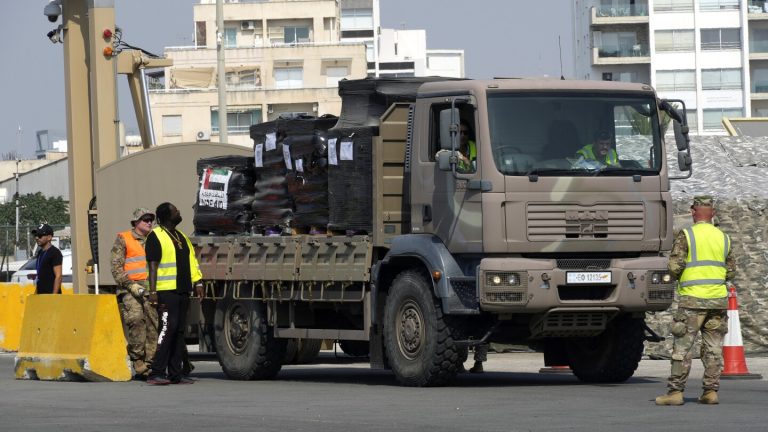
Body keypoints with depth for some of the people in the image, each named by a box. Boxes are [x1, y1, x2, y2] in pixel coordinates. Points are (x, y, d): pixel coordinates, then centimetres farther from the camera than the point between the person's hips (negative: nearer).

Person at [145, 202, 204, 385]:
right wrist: (152, 291, -16)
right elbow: (152, 265, -10)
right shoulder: (156, 236, -4)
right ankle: (156, 373, -16)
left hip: (182, 291, 8)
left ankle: (175, 374, 10)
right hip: (166, 291, -8)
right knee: (168, 328, -16)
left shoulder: (181, 237, 21)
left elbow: (191, 260, 21)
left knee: (179, 331, 7)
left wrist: (197, 282, 10)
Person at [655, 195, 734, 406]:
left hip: (692, 299, -4)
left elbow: (675, 266, -13)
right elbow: (730, 271, 12)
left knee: (682, 347, -1)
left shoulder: (686, 236, -7)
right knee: (713, 347, 8)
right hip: (718, 299, 4)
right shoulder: (723, 237, 8)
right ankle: (711, 391, 7)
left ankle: (675, 391, -4)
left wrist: (677, 277, 8)